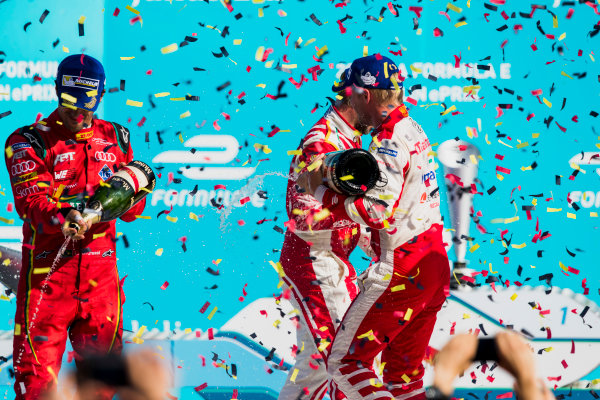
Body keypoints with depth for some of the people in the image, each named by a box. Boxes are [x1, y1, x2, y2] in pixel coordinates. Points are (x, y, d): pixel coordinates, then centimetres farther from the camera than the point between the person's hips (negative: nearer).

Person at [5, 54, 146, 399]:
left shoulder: (115, 138, 14)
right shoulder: (31, 142, 1)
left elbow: (134, 209, 13)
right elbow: (31, 200, -15)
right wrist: (63, 215, -35)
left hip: (100, 267, 4)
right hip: (48, 266, -4)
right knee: (37, 372, -8)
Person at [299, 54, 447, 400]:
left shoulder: (389, 140, -15)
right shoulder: (414, 131, 16)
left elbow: (376, 211, -22)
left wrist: (322, 192, -10)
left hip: (401, 272, -10)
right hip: (436, 267, 10)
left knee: (345, 362, -6)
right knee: (404, 372, 17)